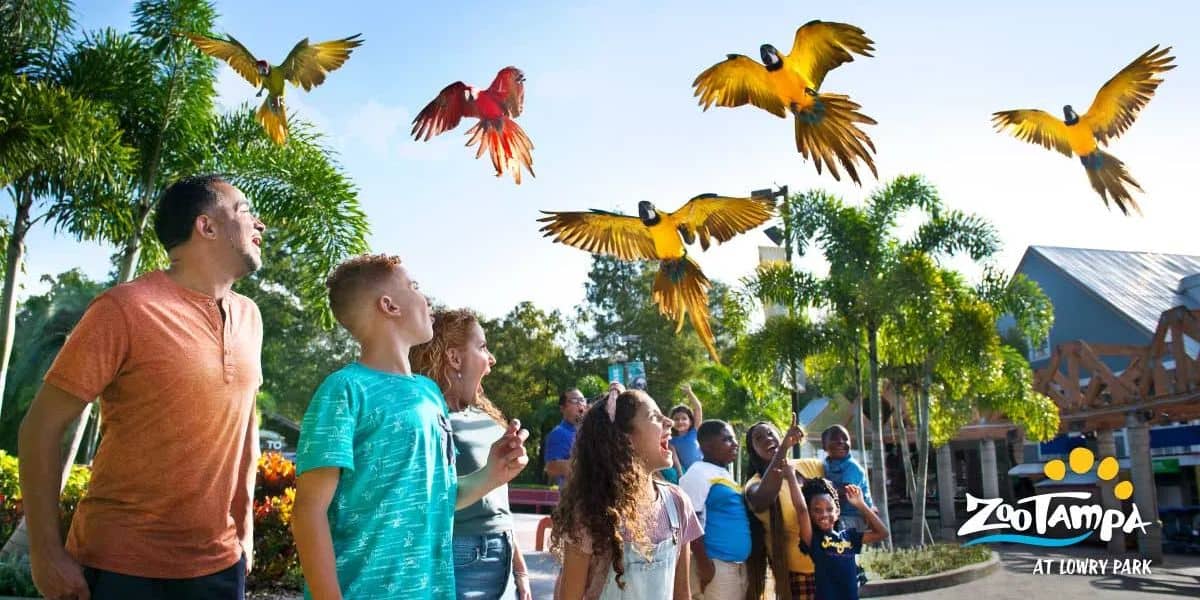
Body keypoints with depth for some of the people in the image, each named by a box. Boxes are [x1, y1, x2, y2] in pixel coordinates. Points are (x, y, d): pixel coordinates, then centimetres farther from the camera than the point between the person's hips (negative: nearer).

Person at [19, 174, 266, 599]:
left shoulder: (249, 316, 4)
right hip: (121, 564, -5)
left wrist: (246, 525, 12)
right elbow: (42, 427, -10)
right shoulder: (125, 309, -13)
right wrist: (47, 552, -12)